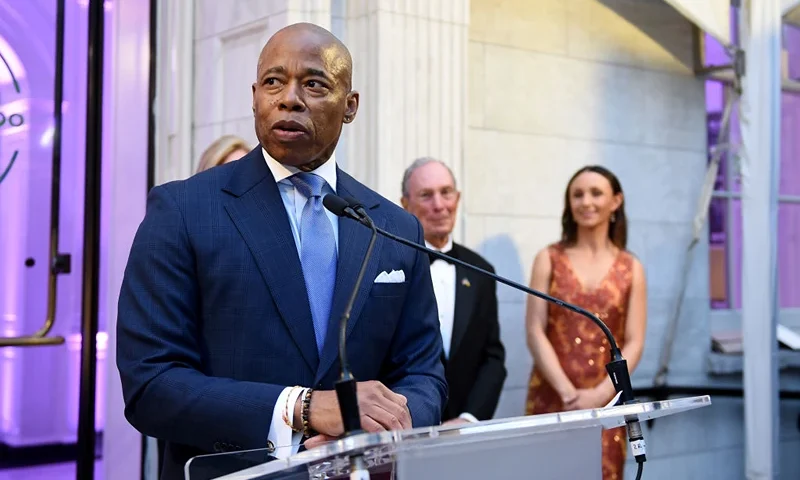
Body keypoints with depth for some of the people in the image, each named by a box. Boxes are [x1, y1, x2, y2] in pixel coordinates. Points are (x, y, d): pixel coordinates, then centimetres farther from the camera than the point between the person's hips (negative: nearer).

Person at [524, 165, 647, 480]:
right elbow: (535, 332, -2)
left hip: (605, 402, 1)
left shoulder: (631, 268, 7)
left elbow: (634, 343, 1)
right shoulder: (549, 259, 5)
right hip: (552, 397, -1)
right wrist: (568, 392, -13)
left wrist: (599, 394, -12)